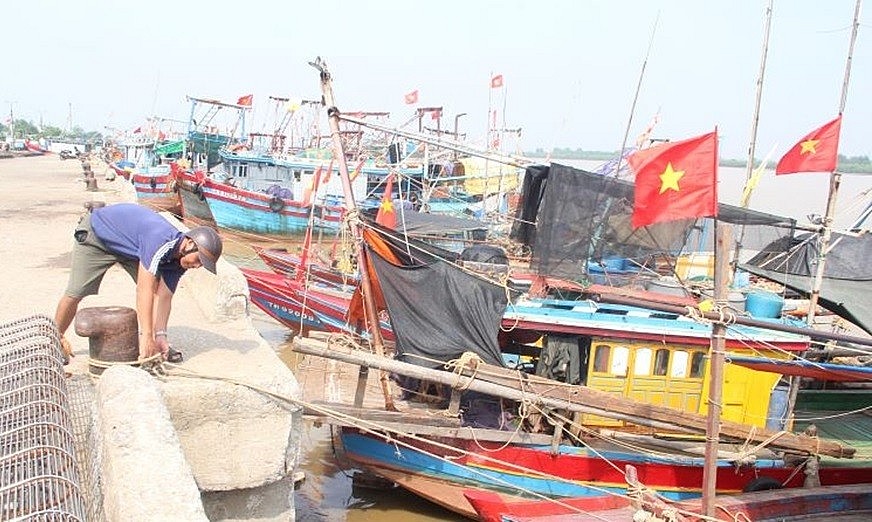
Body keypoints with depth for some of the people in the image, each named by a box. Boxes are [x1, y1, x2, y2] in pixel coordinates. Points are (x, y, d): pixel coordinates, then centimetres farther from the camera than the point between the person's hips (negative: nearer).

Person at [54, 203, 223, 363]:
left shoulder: (179, 260, -17)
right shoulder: (160, 241, -43)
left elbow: (164, 297, -17)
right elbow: (144, 290, -46)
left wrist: (160, 335, -26)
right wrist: (147, 336, -47)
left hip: (128, 245, 6)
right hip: (96, 234, -6)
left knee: (156, 287, -11)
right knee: (76, 293, -6)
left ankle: (157, 345, -4)